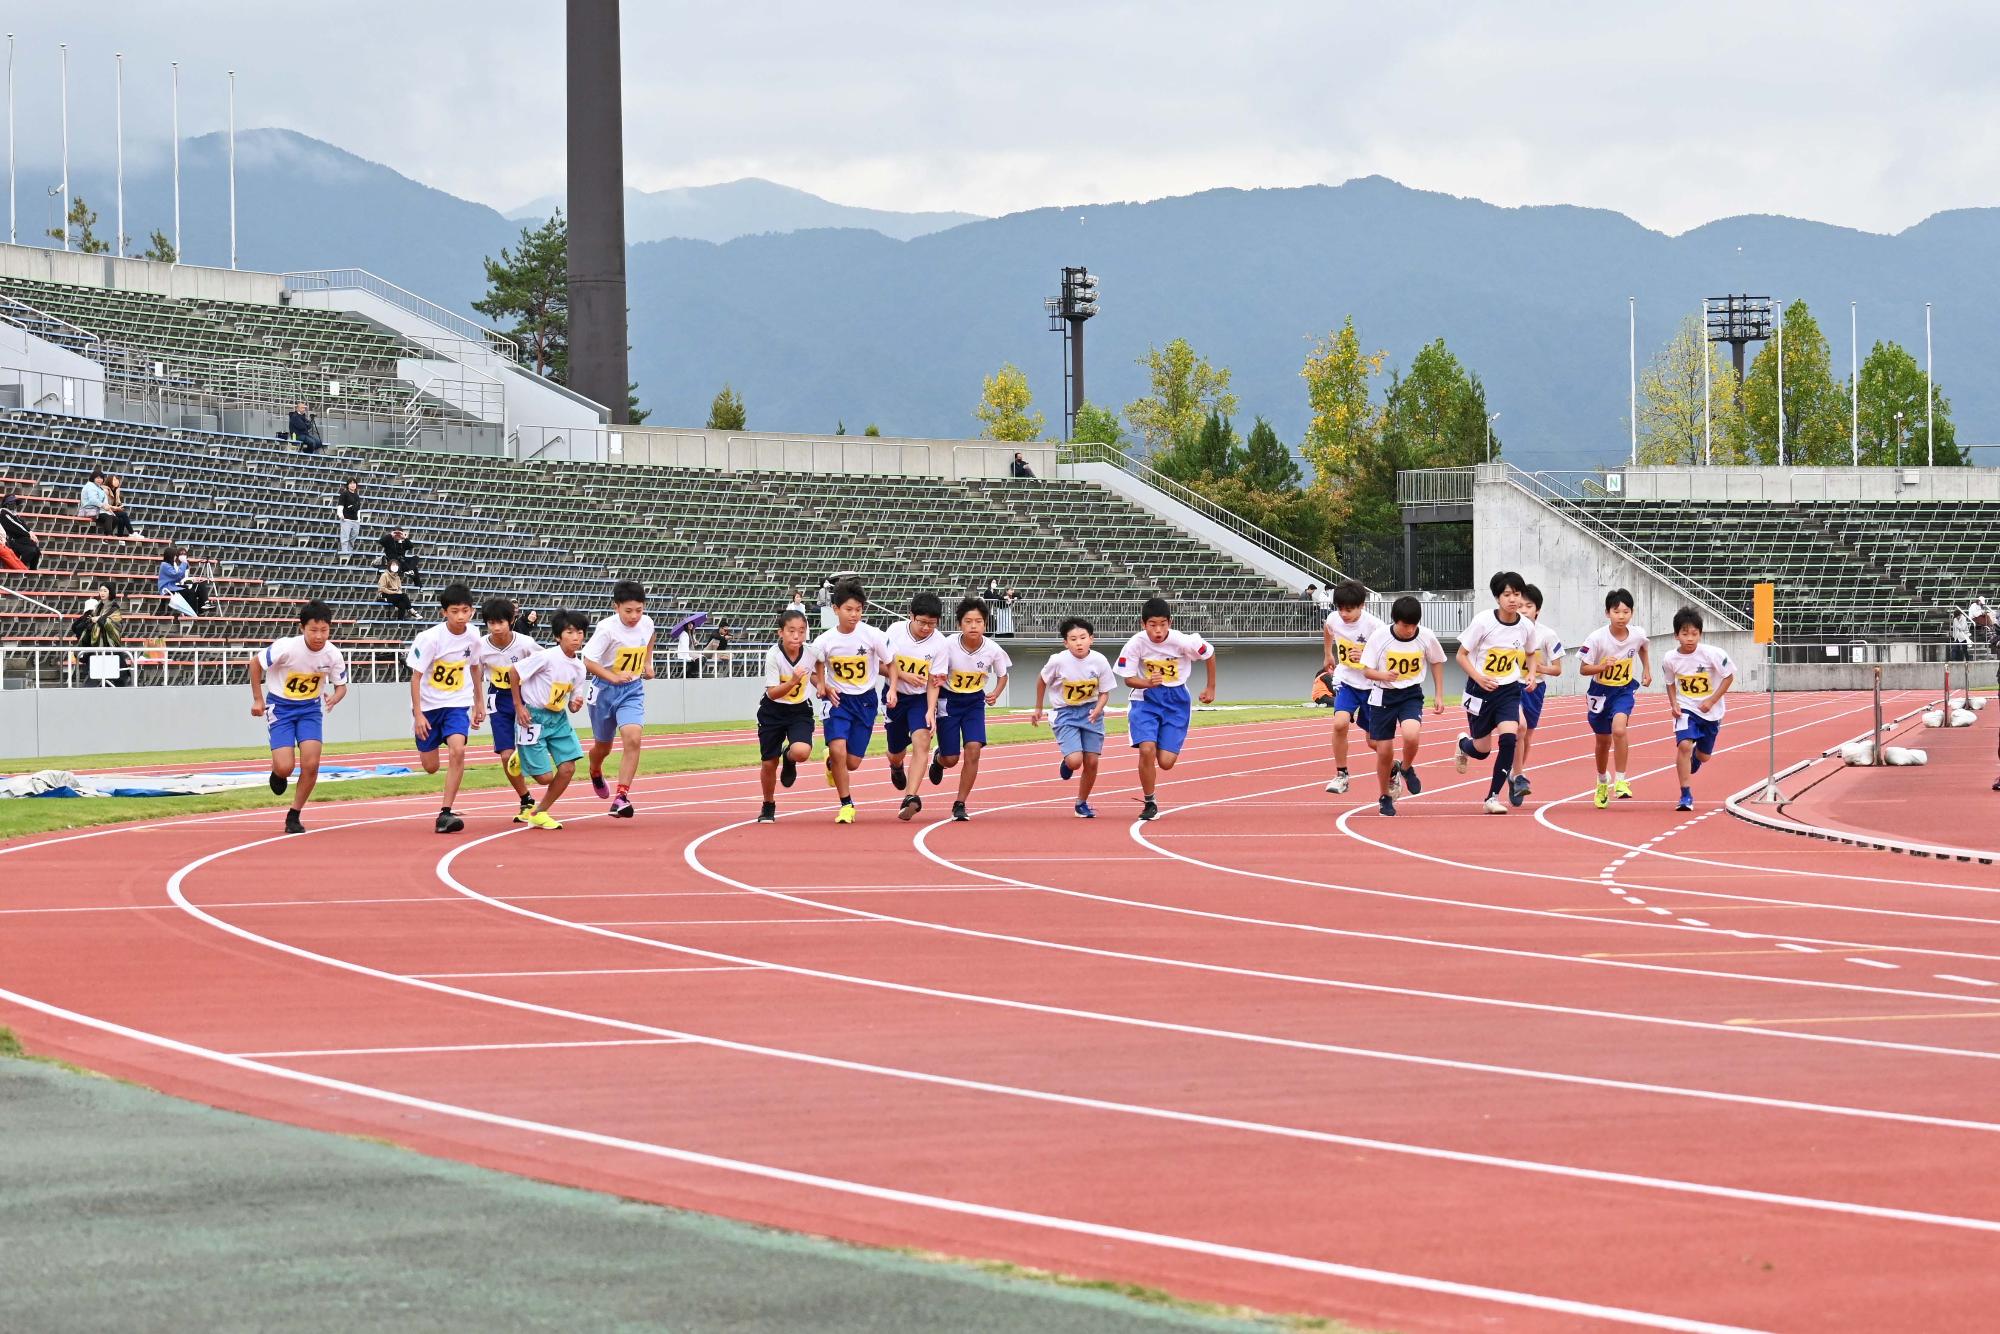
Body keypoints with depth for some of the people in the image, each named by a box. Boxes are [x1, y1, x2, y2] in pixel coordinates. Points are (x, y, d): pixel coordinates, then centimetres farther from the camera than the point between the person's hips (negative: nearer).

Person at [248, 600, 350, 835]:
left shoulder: (333, 655, -15)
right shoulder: (287, 648, -25)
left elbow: (341, 685, 2)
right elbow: (255, 662, -9)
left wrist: (335, 698, -22)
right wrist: (258, 699, -7)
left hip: (311, 708, 3)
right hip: (280, 707, -3)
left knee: (311, 765, -13)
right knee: (285, 767, -15)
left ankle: (294, 816, 8)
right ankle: (278, 774, 25)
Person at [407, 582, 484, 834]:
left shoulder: (472, 637, -7)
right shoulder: (430, 638, -19)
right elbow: (416, 676, -14)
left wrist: (479, 702, 18)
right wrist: (418, 714, -18)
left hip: (457, 704, 2)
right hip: (428, 705, -2)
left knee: (457, 750, -23)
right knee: (430, 767, 6)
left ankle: (445, 813, -19)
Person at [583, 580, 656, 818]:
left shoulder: (646, 623, -6)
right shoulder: (607, 628, -22)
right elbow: (588, 660, -24)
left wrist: (648, 663, 14)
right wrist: (613, 677, -35)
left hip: (632, 691, 2)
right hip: (605, 690, -2)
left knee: (633, 738, -22)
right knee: (603, 746, 17)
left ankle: (621, 797, -22)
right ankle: (596, 773, 54)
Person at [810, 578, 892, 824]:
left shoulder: (873, 636, -12)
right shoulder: (824, 642, -10)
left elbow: (889, 664, 1)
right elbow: (816, 673, 6)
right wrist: (823, 686, -15)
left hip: (865, 700, 1)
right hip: (838, 700, -1)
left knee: (852, 762, 1)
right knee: (838, 750, -22)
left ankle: (832, 762, 39)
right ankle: (846, 805, -3)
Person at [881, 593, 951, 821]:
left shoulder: (940, 644, -13)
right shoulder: (896, 631, -11)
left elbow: (933, 682, -11)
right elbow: (885, 665, -7)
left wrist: (931, 712, -22)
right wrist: (905, 676, -26)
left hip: (921, 698, -1)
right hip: (895, 695, 1)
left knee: (921, 742, -24)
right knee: (896, 752, 12)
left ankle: (910, 798, -30)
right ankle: (896, 767, 52)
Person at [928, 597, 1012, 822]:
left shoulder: (992, 650, -16)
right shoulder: (948, 645, -22)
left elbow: (1002, 676, 3)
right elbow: (937, 676, -15)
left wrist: (995, 694, -17)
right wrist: (938, 680, -39)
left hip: (975, 702, 1)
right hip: (949, 700, -1)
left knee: (973, 749, -16)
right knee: (951, 759, 1)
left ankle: (960, 804, -3)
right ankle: (939, 760, 42)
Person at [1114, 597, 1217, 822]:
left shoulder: (1182, 641, -19)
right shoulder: (1136, 644, -18)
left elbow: (1209, 654, 0)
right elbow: (1128, 678, -9)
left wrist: (1210, 689, 9)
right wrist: (1148, 683, -30)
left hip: (1176, 702, 0)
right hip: (1146, 700, 0)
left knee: (1166, 762, -7)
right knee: (1147, 749, -23)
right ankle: (1150, 804, -2)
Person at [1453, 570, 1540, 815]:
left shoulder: (1527, 626, -6)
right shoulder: (1483, 621, -17)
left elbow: (1530, 654, 15)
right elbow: (1462, 655, -10)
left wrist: (1531, 674, -5)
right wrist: (1478, 677, -25)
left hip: (1509, 690, 2)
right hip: (1481, 690, -2)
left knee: (1509, 739, -20)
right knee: (1482, 750, 7)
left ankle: (1493, 797, -8)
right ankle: (1464, 744, 47)